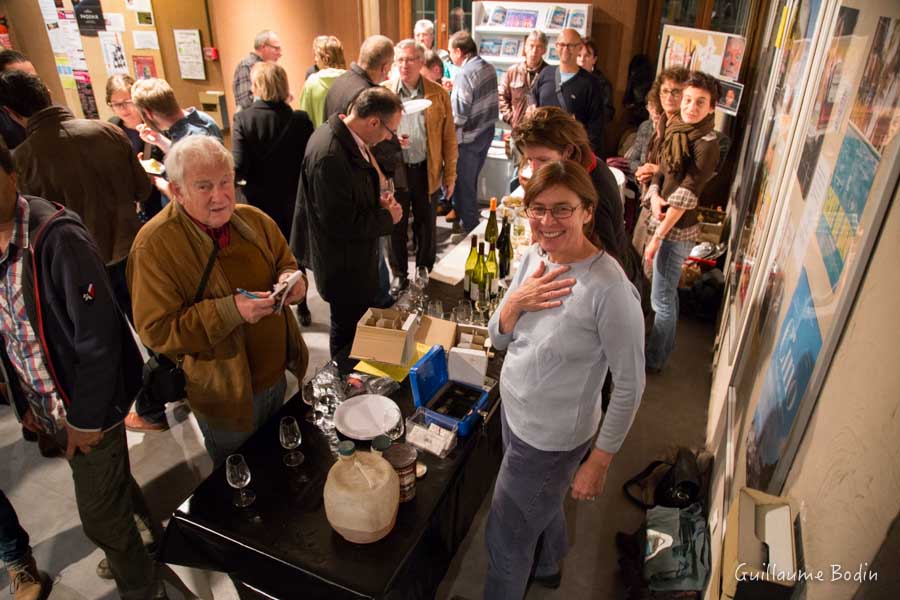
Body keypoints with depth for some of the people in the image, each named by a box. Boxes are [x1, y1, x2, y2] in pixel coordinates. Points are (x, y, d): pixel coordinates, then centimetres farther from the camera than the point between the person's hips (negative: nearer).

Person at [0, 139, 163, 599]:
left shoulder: (56, 236, -24)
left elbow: (99, 336, -23)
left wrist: (85, 417, -17)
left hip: (85, 406, -7)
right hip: (46, 404, 7)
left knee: (102, 518, 9)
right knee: (110, 489, 27)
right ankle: (147, 539, 52)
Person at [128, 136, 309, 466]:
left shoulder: (254, 220, -5)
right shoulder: (154, 244, -22)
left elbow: (286, 263, 10)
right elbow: (156, 331, -22)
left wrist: (290, 279, -16)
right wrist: (231, 311, -34)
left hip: (276, 373, 5)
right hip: (225, 394, -5)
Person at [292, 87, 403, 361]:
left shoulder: (342, 133, 0)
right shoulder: (330, 156, -31)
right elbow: (341, 225, -28)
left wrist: (377, 199, -1)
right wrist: (387, 218, -15)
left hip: (354, 257, 10)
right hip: (345, 266, -10)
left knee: (358, 324, 25)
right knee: (349, 333, 11)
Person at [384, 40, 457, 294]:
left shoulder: (438, 94, -1)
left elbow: (449, 138, 1)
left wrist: (450, 174, 0)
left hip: (427, 171, 0)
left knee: (426, 225, 13)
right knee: (396, 225, 11)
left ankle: (424, 271, 32)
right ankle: (399, 275, 29)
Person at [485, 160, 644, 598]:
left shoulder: (609, 289, -31)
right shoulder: (535, 257, -8)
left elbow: (629, 386, -21)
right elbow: (499, 339, 1)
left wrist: (599, 462, -14)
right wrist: (515, 302, -20)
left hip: (551, 437, -7)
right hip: (514, 412, 7)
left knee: (505, 538, 14)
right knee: (543, 504, 34)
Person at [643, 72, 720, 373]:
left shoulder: (707, 144, -18)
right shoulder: (677, 131, 6)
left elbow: (686, 196, -20)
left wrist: (657, 236, -19)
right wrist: (654, 195, -12)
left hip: (677, 230, -8)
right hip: (663, 223, 8)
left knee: (662, 299, 5)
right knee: (667, 293, 23)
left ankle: (654, 360, 22)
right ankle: (666, 343, 42)